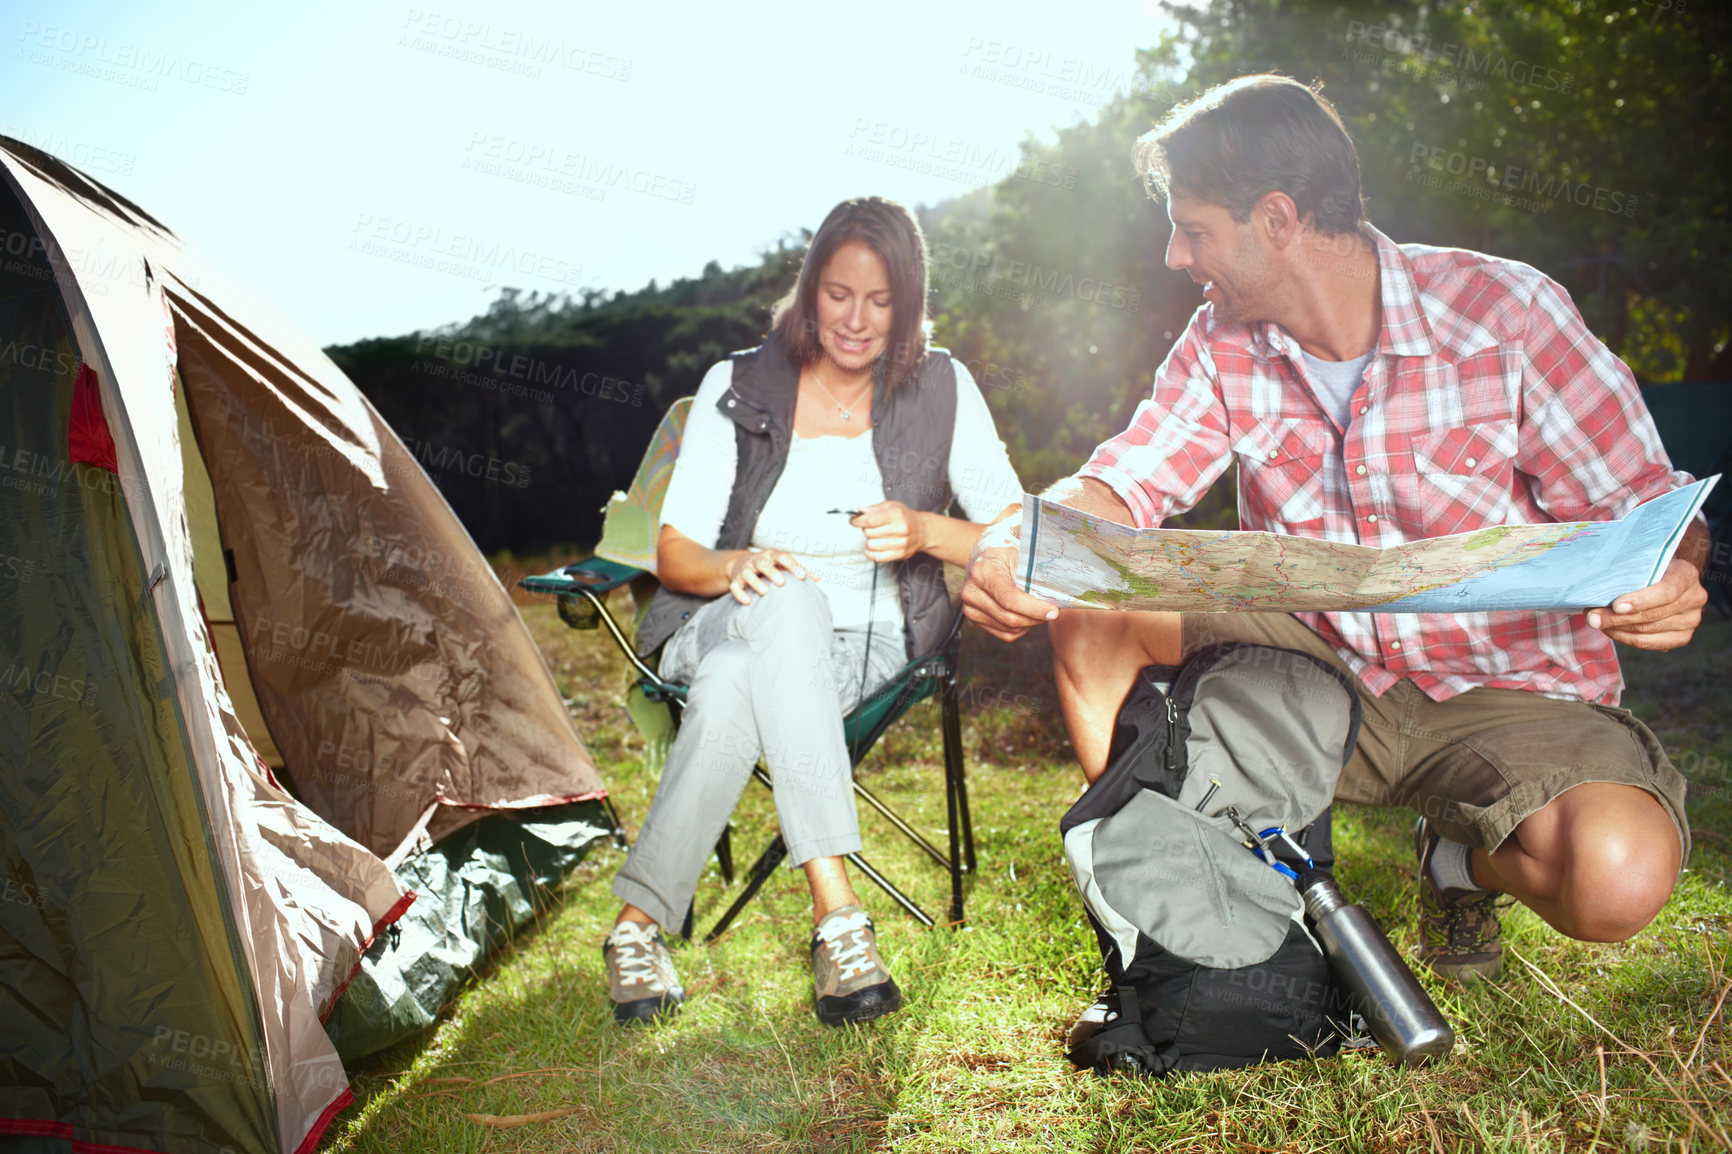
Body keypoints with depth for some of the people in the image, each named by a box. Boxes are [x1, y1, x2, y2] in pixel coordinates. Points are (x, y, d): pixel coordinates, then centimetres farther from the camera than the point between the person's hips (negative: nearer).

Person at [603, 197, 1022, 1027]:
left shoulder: (941, 391, 1)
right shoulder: (739, 386, 2)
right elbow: (674, 551, 0)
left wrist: (926, 531, -22)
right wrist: (735, 566, -23)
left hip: (866, 646, 0)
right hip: (734, 627, 1)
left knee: (735, 687, -36)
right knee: (787, 602, -38)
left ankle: (640, 919, -23)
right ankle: (835, 909, -39)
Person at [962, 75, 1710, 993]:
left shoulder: (1506, 314, -15)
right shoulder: (1225, 344, -3)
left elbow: (1651, 517, -11)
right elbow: (1121, 485, -11)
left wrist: (1667, 581, -36)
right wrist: (1013, 546, -33)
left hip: (1507, 689, -3)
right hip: (1320, 668, 3)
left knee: (1616, 880, -32)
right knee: (1088, 606, -16)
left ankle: (1464, 857, 6)